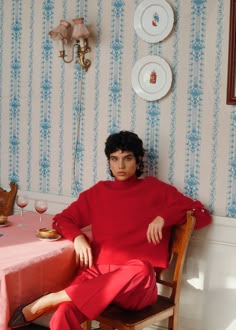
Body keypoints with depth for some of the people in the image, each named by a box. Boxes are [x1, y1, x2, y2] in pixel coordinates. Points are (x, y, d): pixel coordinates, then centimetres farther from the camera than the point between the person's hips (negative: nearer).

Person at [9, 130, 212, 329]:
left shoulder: (155, 189, 10)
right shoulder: (98, 192, 17)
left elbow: (202, 214, 7)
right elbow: (61, 219, 24)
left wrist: (163, 217, -10)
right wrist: (78, 237, 1)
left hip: (135, 285, -1)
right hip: (97, 272, 1)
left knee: (141, 271, -40)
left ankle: (52, 299, -30)